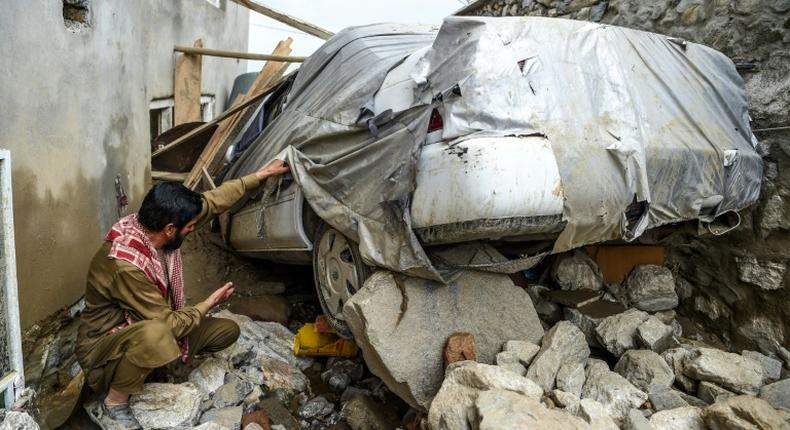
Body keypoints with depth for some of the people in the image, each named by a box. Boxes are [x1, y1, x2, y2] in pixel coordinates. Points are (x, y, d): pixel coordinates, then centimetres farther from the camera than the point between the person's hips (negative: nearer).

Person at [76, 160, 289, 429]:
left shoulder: (152, 225, -13)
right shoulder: (126, 265, -36)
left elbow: (213, 201, -1)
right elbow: (168, 324, -28)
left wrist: (260, 175, 1)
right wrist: (209, 303, -12)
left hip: (151, 326, 8)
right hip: (105, 346, -8)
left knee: (228, 330, 2)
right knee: (156, 334, -43)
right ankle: (112, 407, -17)